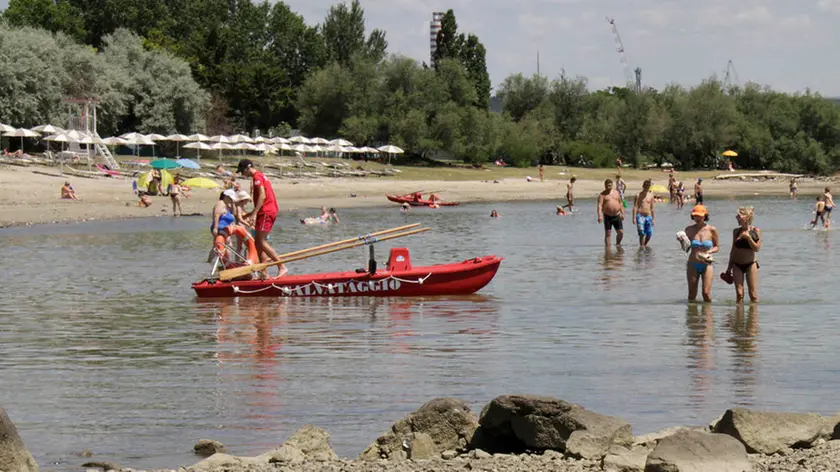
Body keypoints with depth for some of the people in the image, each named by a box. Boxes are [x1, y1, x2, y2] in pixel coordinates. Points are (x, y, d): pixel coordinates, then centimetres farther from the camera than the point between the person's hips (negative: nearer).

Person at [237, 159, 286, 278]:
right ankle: (264, 273, 8)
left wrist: (254, 214, -23)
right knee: (259, 243, 9)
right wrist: (252, 213, 29)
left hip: (266, 213, -10)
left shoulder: (257, 177, -8)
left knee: (262, 243, -15)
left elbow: (262, 196, -19)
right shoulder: (260, 176, 23)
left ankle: (282, 267, -19)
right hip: (271, 211, 10)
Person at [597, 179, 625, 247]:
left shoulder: (616, 193, 11)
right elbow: (599, 205, -15)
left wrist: (622, 213, 9)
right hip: (608, 216, -4)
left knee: (621, 232, 4)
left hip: (617, 216, 4)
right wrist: (599, 216, -29)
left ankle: (618, 245, 27)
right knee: (608, 234, -2)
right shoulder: (602, 195, -4)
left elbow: (620, 203, 17)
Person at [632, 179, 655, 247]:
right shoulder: (639, 195, -1)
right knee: (642, 233, -14)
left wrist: (653, 219, 13)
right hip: (640, 216, -4)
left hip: (648, 216, 4)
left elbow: (652, 208, 15)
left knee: (649, 234, 2)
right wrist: (634, 217, -14)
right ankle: (641, 247, -6)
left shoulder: (651, 195, 11)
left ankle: (644, 245, 26)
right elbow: (635, 206, -6)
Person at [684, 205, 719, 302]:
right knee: (692, 294, 7)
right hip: (693, 265, 2)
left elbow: (716, 247, 6)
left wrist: (709, 252, -13)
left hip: (706, 264, -2)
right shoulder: (689, 230, 0)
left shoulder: (711, 230, -4)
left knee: (706, 293, -7)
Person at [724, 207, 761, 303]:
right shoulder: (736, 231, 5)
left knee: (753, 294, -3)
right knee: (739, 294, -1)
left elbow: (757, 248, -12)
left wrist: (748, 237, -22)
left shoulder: (756, 231, -4)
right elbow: (733, 250, 12)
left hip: (750, 264, -3)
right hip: (737, 265, 3)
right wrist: (729, 268, 13)